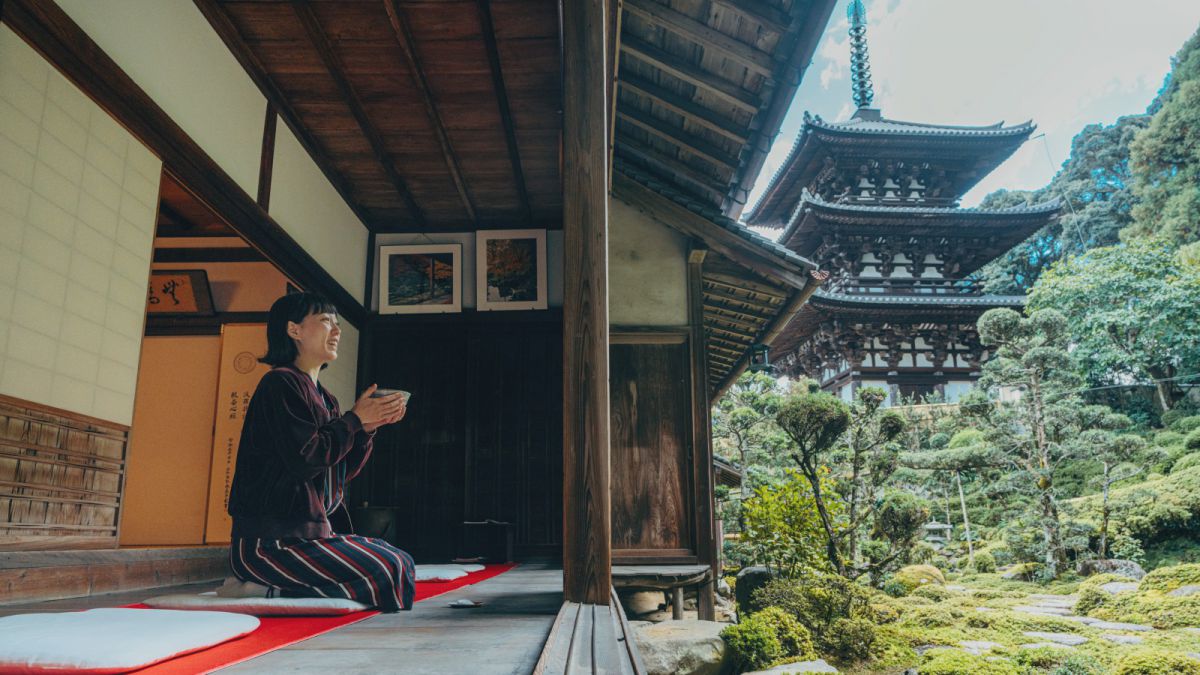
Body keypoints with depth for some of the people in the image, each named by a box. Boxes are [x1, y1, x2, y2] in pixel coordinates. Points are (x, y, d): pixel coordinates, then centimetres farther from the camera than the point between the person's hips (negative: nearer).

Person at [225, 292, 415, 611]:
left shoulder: (324, 398, 15)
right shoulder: (281, 384, -10)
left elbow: (341, 472, 14)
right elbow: (305, 459, -21)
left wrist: (370, 425, 1)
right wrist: (355, 419, -9)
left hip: (309, 532, 9)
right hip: (269, 541, -9)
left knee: (400, 562, 11)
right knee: (383, 573, -20)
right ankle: (274, 591, -8)